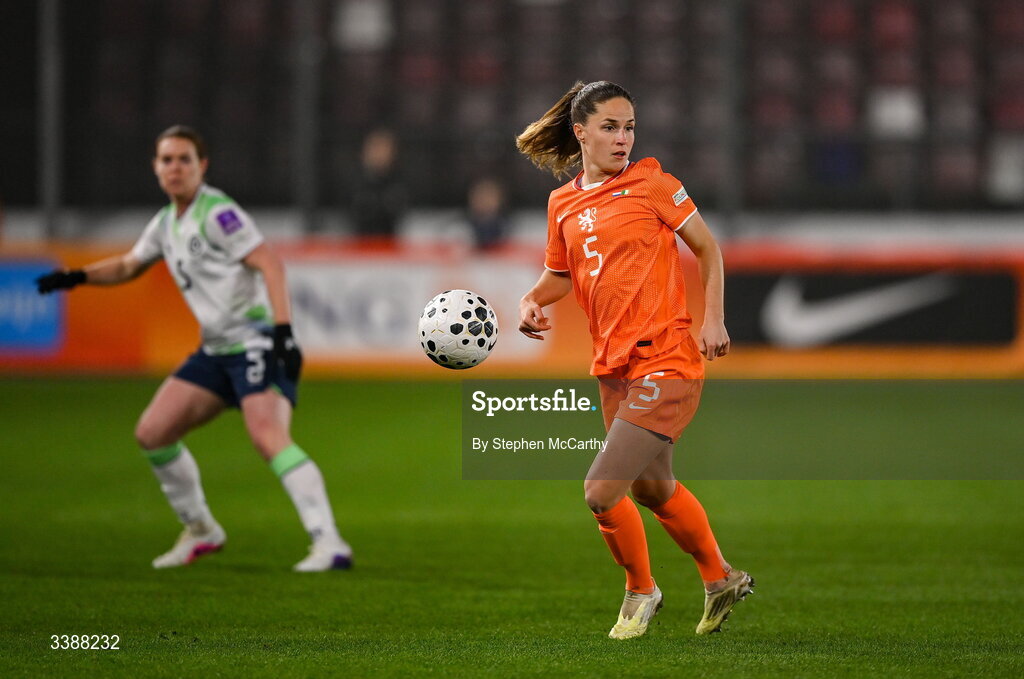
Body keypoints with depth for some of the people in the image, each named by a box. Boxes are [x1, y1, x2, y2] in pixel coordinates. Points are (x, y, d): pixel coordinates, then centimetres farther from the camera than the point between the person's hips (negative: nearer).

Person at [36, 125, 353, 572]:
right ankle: (200, 531, 23)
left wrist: (283, 329, -31)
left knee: (268, 436, -29)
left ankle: (329, 544, -33)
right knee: (151, 433, 7)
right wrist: (78, 277, 16)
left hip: (256, 341, -9)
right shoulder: (167, 224, 14)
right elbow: (128, 266, 32)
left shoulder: (216, 213, -12)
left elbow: (268, 263, -21)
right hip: (217, 350, 9)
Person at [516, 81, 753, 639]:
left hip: (664, 363, -7)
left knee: (602, 491, -15)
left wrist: (713, 318, -8)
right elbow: (561, 274, 23)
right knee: (652, 488, 22)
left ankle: (640, 591, 12)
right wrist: (532, 301, 3)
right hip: (612, 368, 7)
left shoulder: (649, 181, -5)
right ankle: (721, 579, 45)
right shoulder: (563, 205, 9)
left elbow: (707, 248, 2)